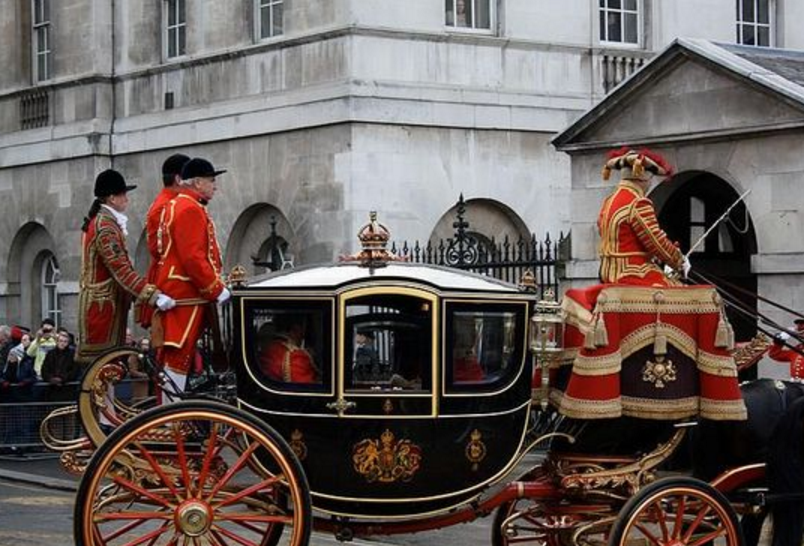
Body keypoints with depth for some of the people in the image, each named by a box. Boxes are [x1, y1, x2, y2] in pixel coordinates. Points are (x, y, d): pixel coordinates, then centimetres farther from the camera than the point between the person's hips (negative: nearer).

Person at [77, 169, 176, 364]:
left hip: (99, 303, 11)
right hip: (103, 306, -11)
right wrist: (154, 296, -32)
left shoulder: (98, 222, 15)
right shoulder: (106, 227, -18)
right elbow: (122, 271, -26)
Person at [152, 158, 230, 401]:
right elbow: (193, 258, -22)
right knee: (180, 356, -9)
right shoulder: (190, 209, -14)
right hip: (187, 296, -11)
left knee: (171, 357, 12)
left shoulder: (175, 205, 19)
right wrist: (218, 290, -17)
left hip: (173, 291, 11)